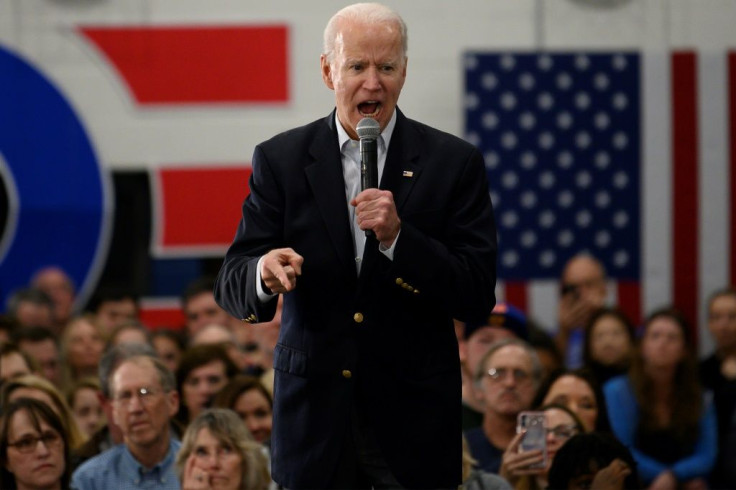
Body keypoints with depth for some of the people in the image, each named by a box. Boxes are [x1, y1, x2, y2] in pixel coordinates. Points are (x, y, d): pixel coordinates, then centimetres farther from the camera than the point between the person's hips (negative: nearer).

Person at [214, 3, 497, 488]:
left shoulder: (455, 162, -2)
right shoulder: (280, 159, 2)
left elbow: (479, 298, -7)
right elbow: (232, 284, -2)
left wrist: (398, 237, -20)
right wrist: (264, 274, -26)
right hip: (314, 418, 1)